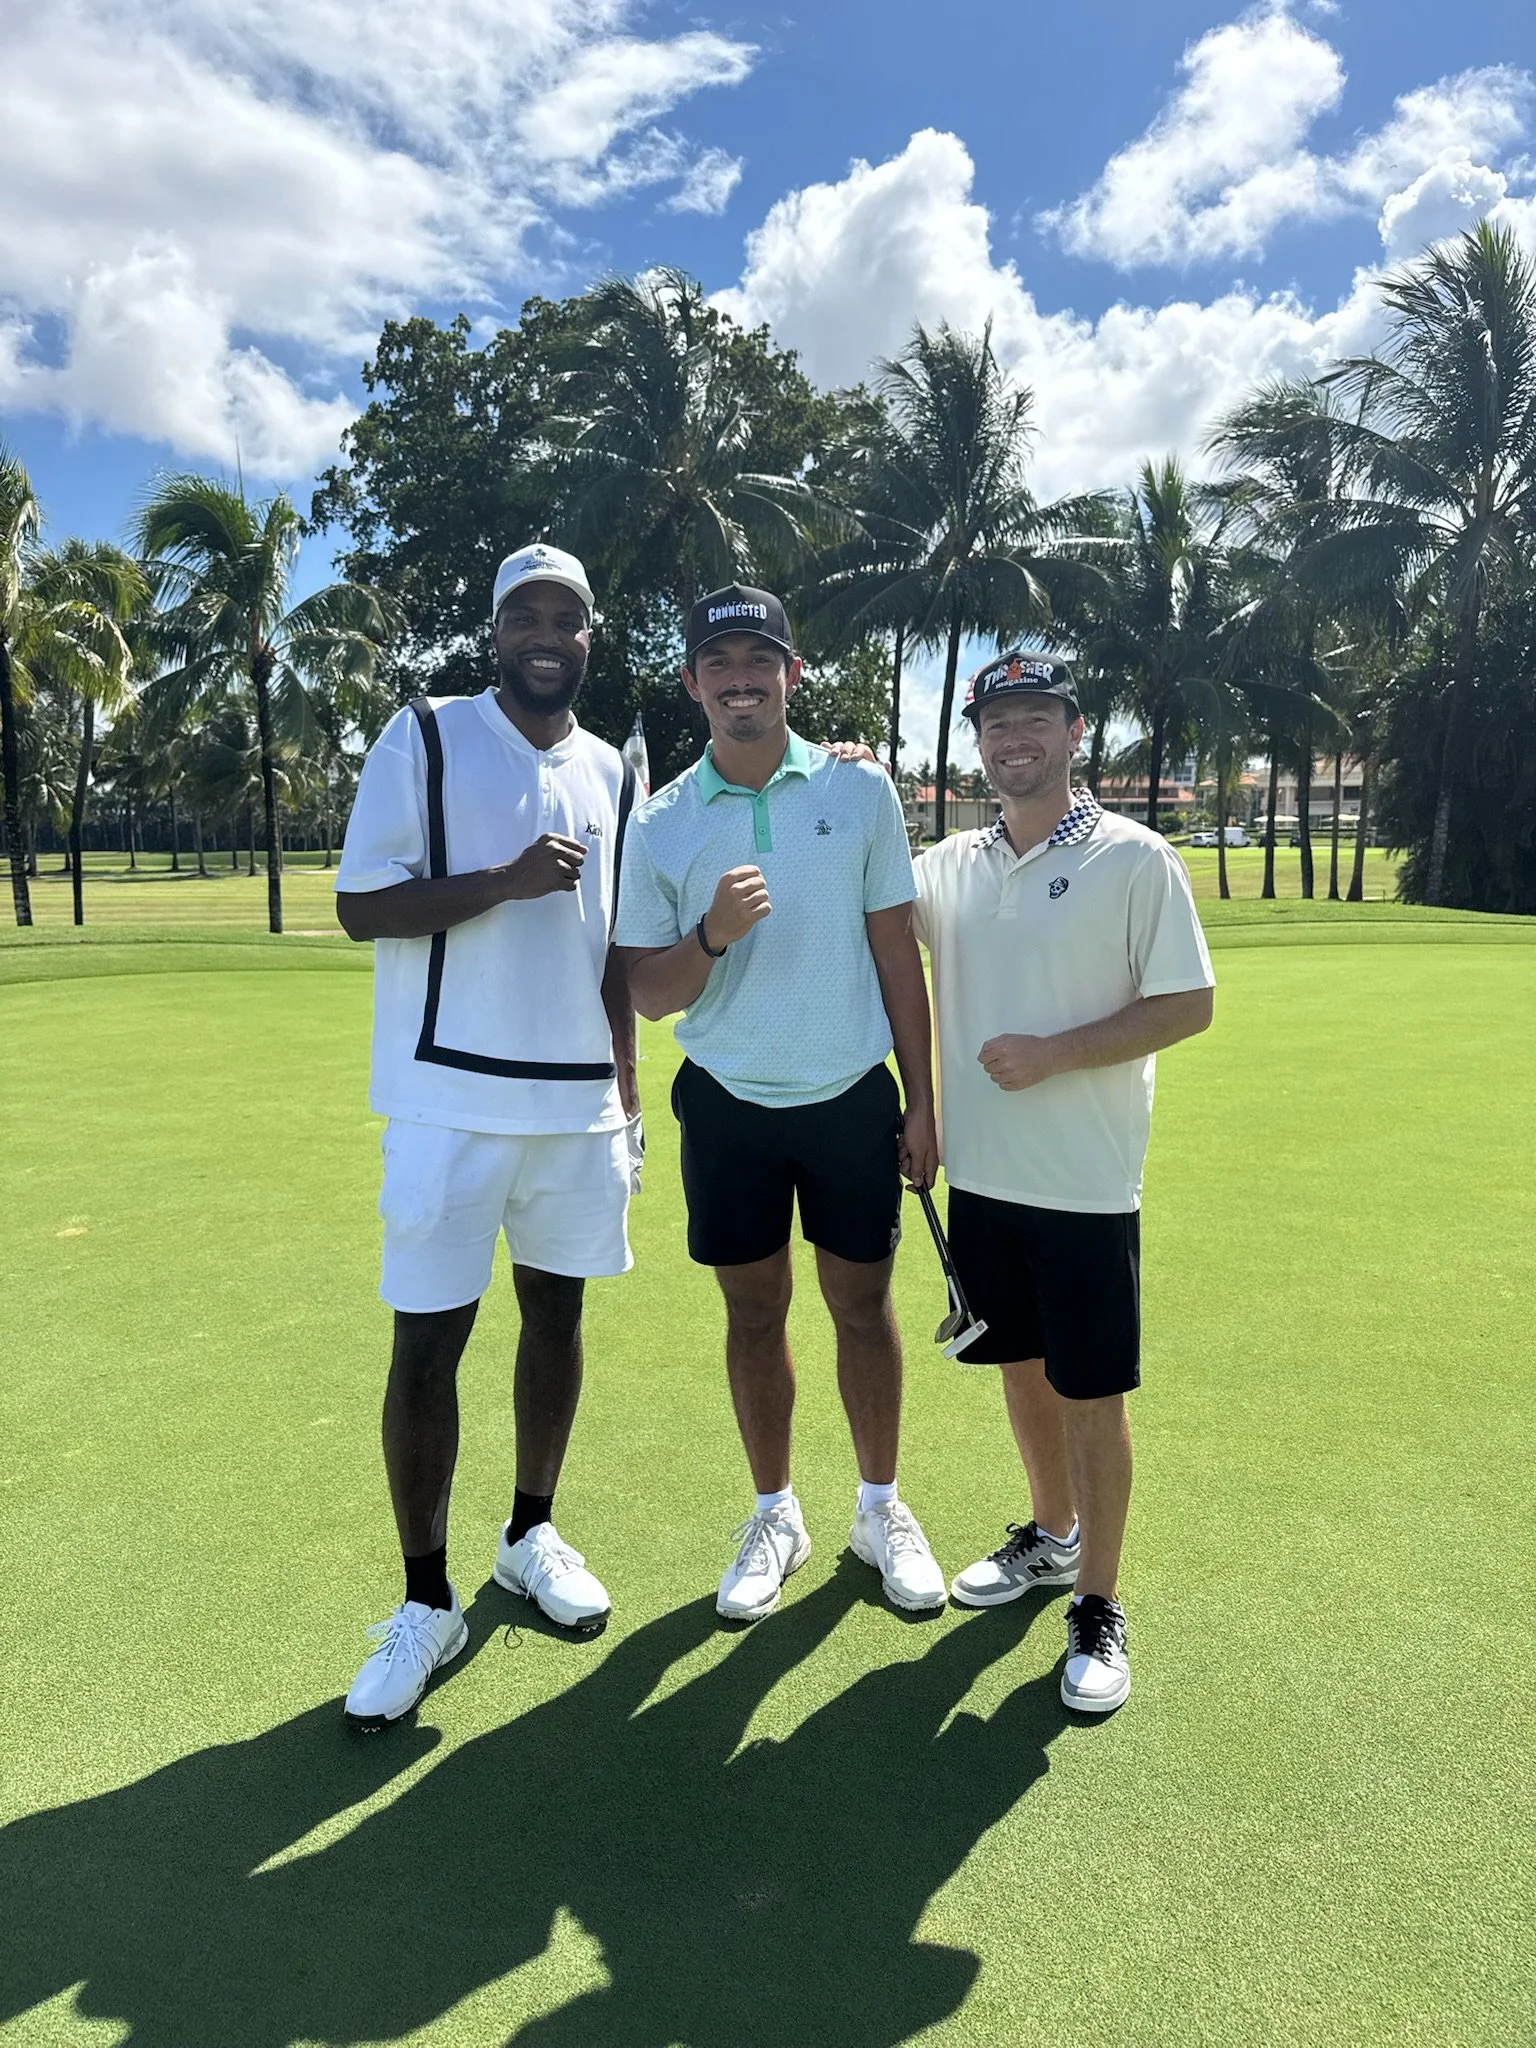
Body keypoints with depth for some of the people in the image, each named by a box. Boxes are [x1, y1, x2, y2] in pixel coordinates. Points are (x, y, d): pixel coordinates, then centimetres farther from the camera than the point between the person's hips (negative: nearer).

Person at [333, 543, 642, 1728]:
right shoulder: (424, 738, -3)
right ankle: (427, 1604, 15)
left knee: (556, 1311, 13)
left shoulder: (611, 773, 12)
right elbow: (361, 906, -8)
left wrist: (626, 1087, 15)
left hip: (581, 1100, 5)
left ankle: (533, 1534, 34)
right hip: (450, 1098, -4)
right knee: (428, 1340, -1)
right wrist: (505, 880, -20)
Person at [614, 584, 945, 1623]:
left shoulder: (861, 788, -2)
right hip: (728, 1106, 1)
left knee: (864, 1305, 10)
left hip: (853, 1098, 0)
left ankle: (882, 1507, 31)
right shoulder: (660, 824, -2)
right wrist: (710, 935, -21)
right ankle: (776, 1516, 31)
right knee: (755, 1314, 11)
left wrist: (922, 1103, 1)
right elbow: (650, 994, 0)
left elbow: (897, 954, 1)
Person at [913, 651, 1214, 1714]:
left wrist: (1054, 1052, -19)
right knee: (1021, 1366, 18)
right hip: (981, 1173, 5)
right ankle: (1051, 1535, 39)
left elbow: (1190, 1004, -9)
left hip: (1086, 1184, -5)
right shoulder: (950, 865, 7)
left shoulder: (1135, 857, -7)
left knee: (1091, 1391, 2)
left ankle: (1100, 1608, 18)